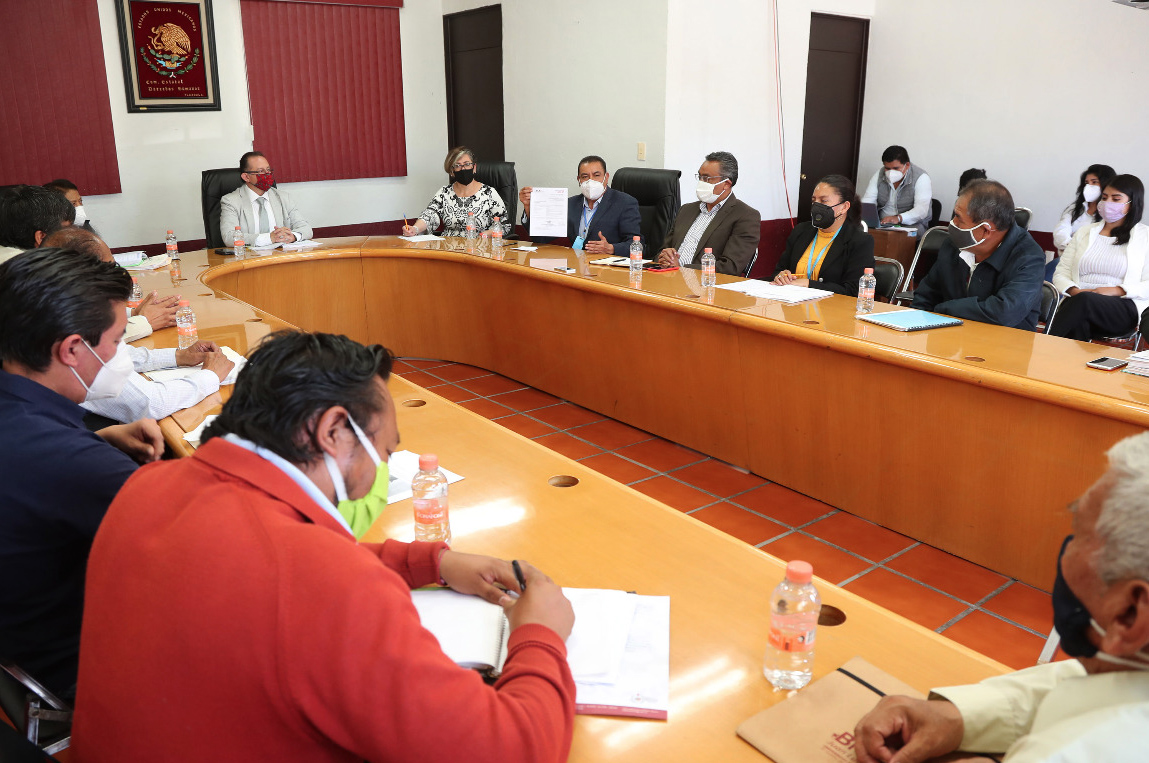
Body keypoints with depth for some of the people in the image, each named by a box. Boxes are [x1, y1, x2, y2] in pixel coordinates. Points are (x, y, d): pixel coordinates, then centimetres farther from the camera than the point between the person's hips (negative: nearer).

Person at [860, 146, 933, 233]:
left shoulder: (921, 178, -9)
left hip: (911, 225, -4)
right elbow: (867, 202, 0)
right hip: (882, 225, 4)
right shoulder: (879, 175, 5)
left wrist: (899, 218, -41)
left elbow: (921, 210, -22)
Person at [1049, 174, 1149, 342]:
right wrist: (1073, 290, -7)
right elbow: (1061, 273, 15)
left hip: (1125, 311, -2)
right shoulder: (1084, 232, 23)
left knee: (1084, 300, -38)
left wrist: (1117, 290, -13)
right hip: (1078, 300, 2)